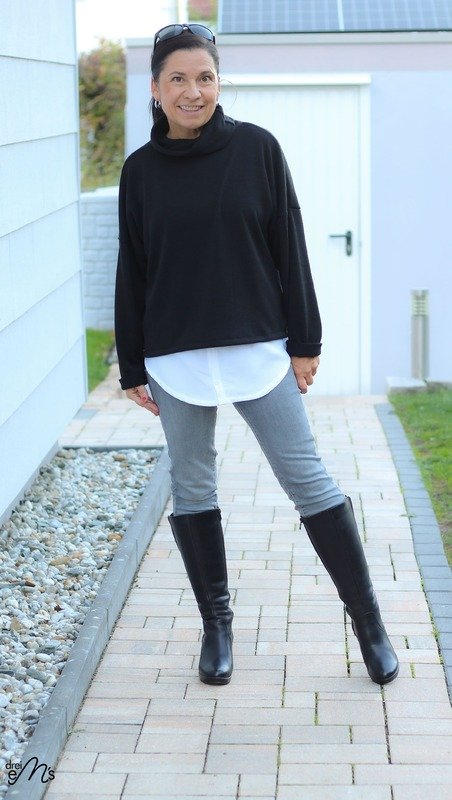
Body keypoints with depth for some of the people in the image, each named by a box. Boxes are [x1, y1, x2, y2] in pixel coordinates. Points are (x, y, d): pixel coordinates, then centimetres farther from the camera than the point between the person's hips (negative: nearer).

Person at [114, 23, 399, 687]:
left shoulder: (257, 149, -2)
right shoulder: (142, 169, 3)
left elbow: (290, 250, 0)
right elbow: (132, 274, 7)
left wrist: (305, 342, -1)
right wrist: (133, 368, 6)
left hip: (259, 349, -2)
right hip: (175, 358, 2)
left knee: (307, 478, -1)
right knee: (191, 489, 8)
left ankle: (368, 619, 8)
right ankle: (216, 624, 23)